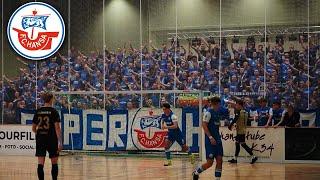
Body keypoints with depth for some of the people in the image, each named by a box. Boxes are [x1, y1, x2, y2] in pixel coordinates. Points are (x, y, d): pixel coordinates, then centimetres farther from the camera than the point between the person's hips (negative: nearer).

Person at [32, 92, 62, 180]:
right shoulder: (53, 111, -6)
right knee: (54, 163, 10)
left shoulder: (38, 111, 5)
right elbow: (57, 128, -13)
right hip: (51, 139, -3)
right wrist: (60, 142, -13)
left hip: (40, 139, 3)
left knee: (40, 163, 0)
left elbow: (33, 128, 11)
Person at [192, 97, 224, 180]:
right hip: (210, 140, -8)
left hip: (217, 140, 8)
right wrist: (210, 137, -24)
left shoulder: (218, 112, 10)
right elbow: (204, 125, -20)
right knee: (210, 162, -6)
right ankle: (196, 172, 17)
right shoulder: (208, 113, -13)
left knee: (219, 160, 1)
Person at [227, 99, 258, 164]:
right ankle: (235, 159, 19)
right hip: (243, 130, 9)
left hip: (240, 131, -9)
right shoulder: (245, 112, 11)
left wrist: (230, 126, -10)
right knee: (237, 143, 14)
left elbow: (235, 119, -22)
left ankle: (253, 157, -7)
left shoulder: (239, 111, -15)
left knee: (243, 144, -7)